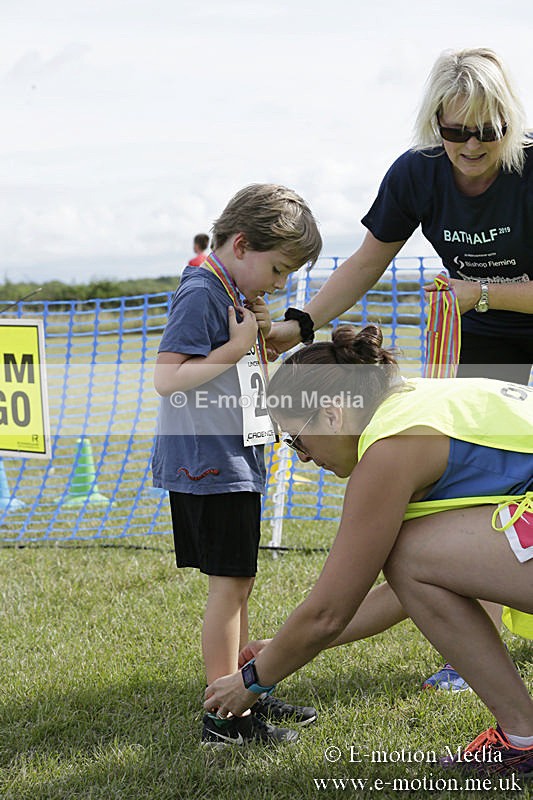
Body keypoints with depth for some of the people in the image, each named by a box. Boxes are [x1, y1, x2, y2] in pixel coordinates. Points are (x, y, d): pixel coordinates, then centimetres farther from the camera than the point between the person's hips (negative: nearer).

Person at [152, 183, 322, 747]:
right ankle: (224, 717, -3)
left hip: (235, 460, 10)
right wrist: (236, 347, -21)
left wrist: (257, 335, 7)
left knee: (237, 582, 16)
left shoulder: (235, 294, 15)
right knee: (229, 581, -7)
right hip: (208, 463, -10)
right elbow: (167, 377, -24)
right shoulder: (199, 294, -16)